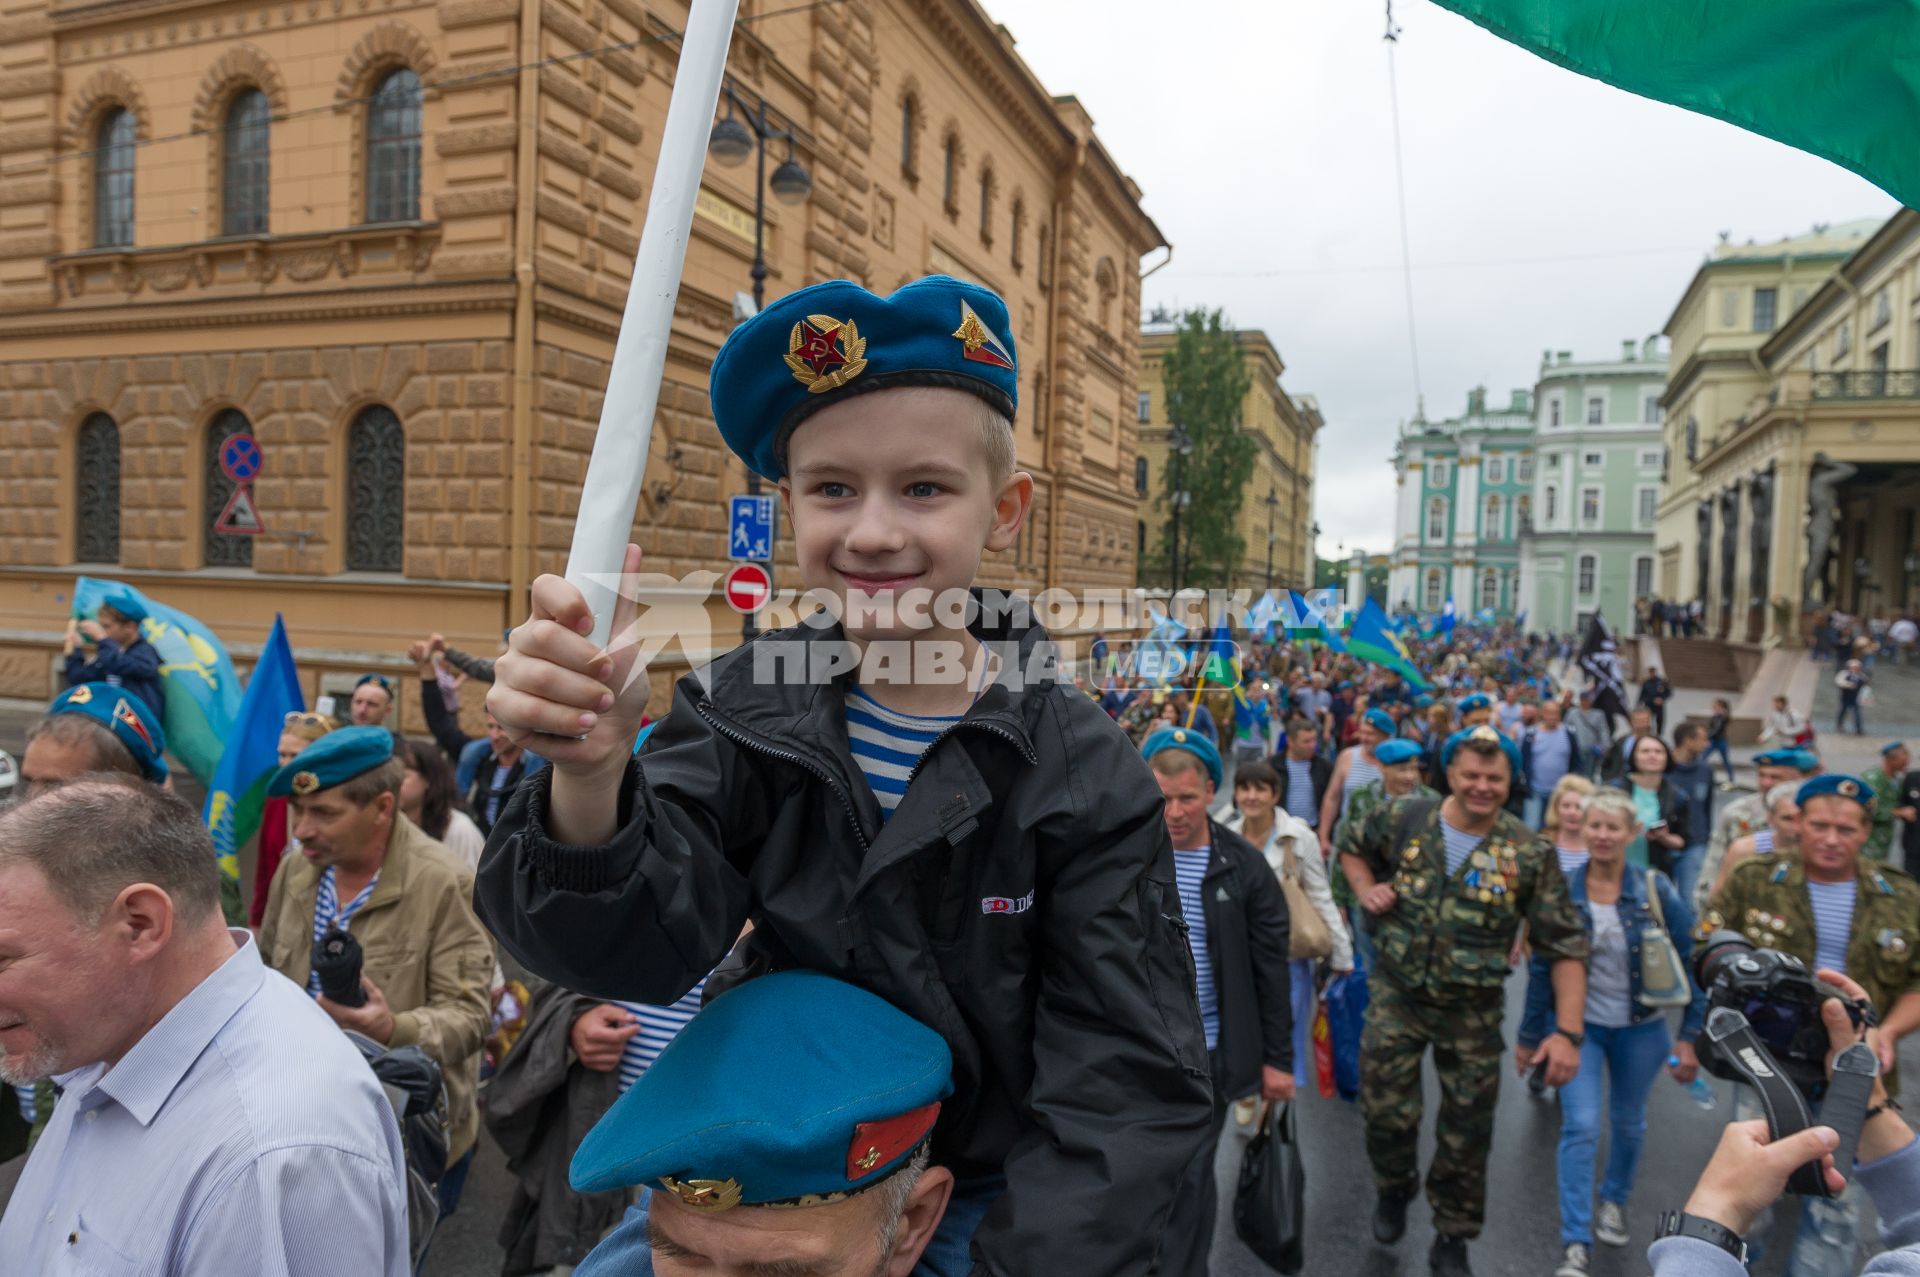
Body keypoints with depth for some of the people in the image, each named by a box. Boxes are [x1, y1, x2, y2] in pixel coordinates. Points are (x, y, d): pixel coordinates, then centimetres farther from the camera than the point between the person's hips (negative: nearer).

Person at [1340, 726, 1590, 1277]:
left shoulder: (1528, 854, -13)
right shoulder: (1403, 819, -9)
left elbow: (1565, 947, -10)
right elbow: (1352, 850, 13)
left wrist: (1568, 1031, -17)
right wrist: (1366, 889, -7)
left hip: (1472, 1010, 0)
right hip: (1396, 995, 1)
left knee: (1467, 1132, 11)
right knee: (1386, 1109, 5)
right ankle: (1394, 1190, 39)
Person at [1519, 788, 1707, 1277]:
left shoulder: (1656, 889, -12)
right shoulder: (1562, 891, -11)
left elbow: (1693, 961, -6)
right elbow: (1541, 968, -3)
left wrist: (1689, 1035, -8)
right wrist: (1528, 1036, 2)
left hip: (1641, 1028, 1)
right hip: (1579, 1025, -1)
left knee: (1628, 1122, 18)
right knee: (1580, 1127, -8)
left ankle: (1615, 1200, 45)